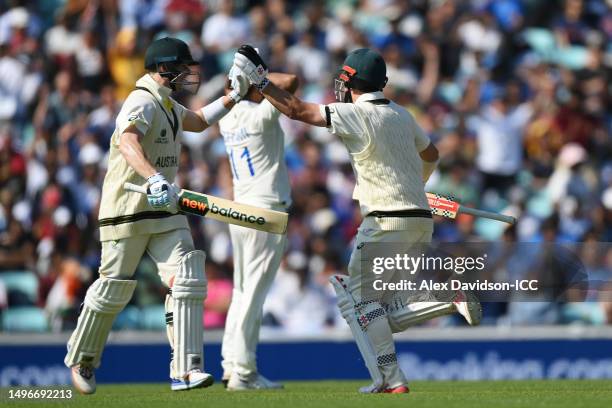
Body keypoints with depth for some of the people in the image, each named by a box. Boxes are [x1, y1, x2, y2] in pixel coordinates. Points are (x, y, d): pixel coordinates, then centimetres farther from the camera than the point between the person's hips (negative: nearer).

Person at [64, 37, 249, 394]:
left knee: (188, 279, -9)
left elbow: (198, 121, 36)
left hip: (165, 210, 8)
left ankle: (185, 370, -14)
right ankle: (81, 360, 25)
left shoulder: (167, 104, 14)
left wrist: (235, 96, 27)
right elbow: (128, 142, -38)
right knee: (114, 288, 2)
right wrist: (155, 178, -53)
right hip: (128, 210, -8)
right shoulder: (143, 103, -17)